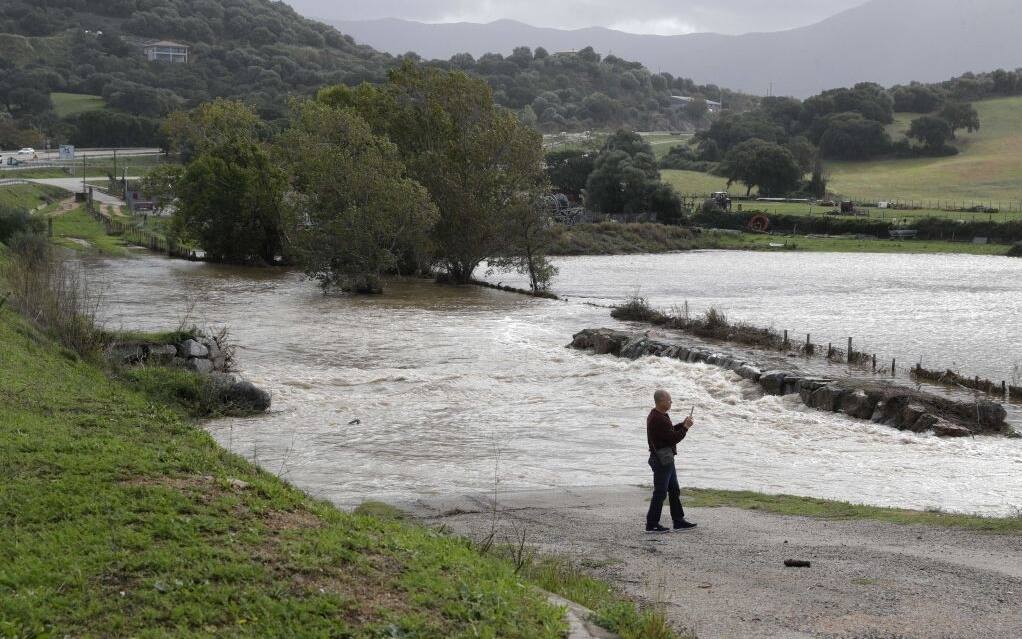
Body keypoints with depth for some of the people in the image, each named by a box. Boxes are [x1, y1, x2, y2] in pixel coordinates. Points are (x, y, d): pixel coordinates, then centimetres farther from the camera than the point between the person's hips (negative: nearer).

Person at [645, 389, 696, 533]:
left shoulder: (657, 415, 10)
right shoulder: (659, 420, -23)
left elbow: (670, 431, 19)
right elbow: (673, 438, -22)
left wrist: (682, 424, 6)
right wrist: (685, 427, -10)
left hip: (666, 459, 11)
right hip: (662, 460, -11)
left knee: (674, 491, 15)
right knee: (660, 493, -3)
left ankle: (679, 521, 22)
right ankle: (652, 525, 3)